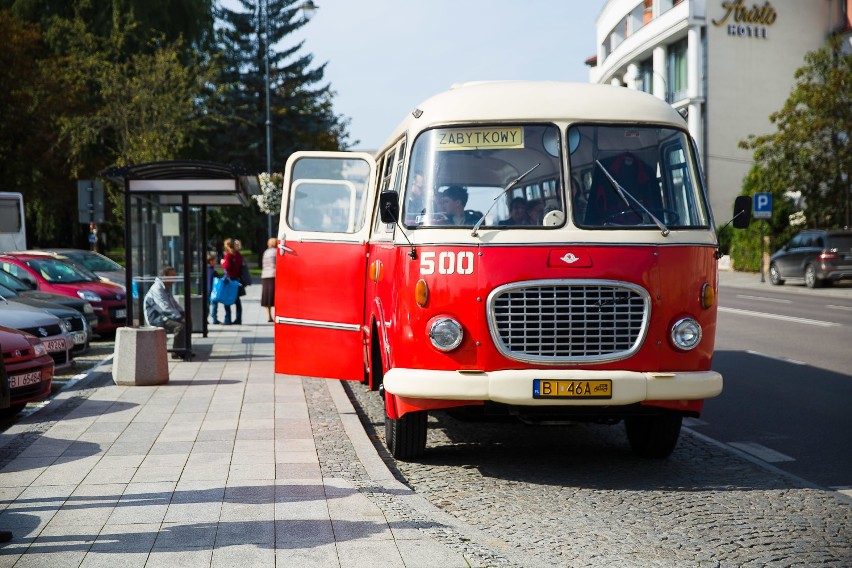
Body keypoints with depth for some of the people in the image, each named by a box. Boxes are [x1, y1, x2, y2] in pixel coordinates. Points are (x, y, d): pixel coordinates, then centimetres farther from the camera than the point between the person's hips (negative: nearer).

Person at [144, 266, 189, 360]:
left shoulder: (167, 288, 15)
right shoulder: (157, 289, -19)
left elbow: (174, 303, 24)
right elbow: (166, 307, -27)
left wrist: (183, 314, 7)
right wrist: (180, 318, -28)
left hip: (163, 316, 11)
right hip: (156, 318, -11)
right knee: (180, 326, -27)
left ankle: (184, 350, 9)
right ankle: (176, 352, -17)